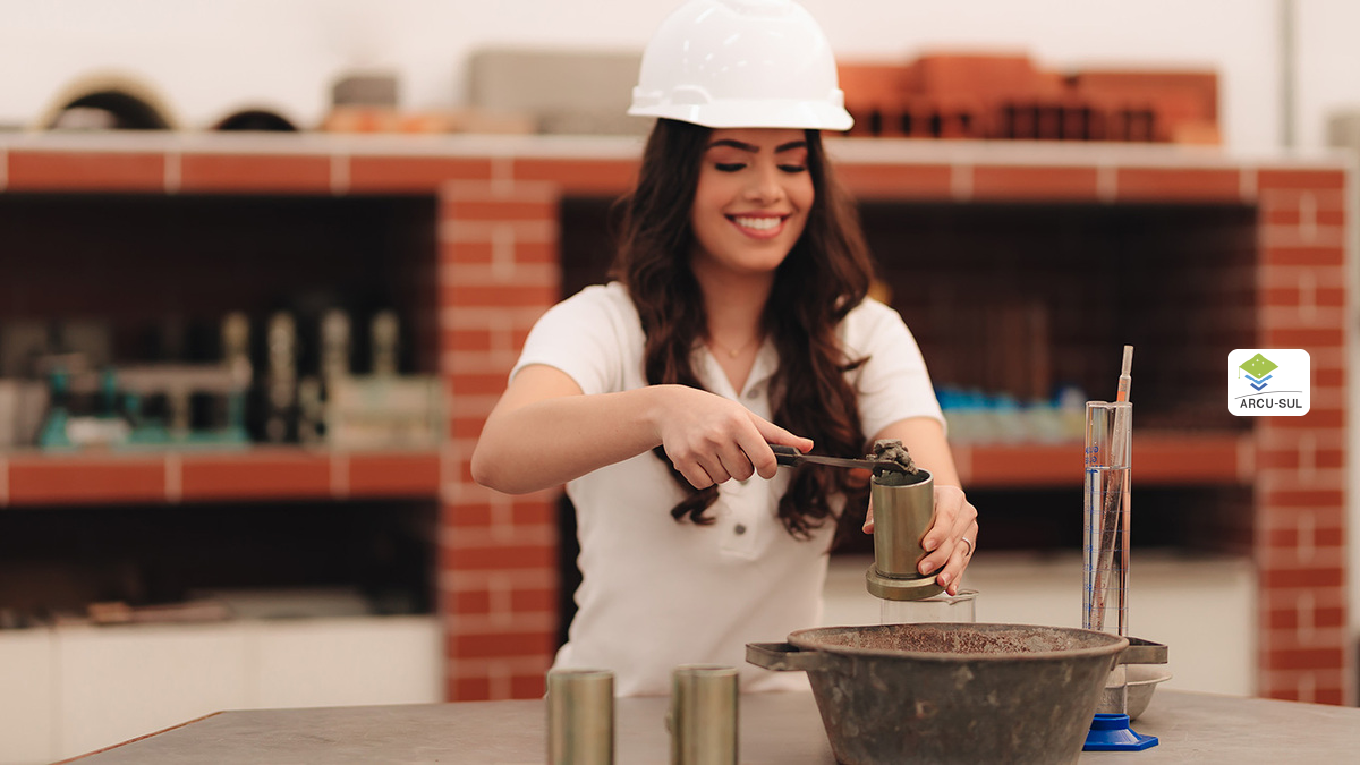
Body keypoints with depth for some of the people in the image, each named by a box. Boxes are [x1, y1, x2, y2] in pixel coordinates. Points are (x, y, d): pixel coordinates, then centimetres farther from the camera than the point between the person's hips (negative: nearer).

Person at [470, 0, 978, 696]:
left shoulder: (869, 337, 7)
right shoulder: (602, 324, -2)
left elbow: (934, 485, -9)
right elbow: (497, 457, -22)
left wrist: (942, 519, -33)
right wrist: (660, 409, -39)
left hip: (782, 718, 3)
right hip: (616, 711, -3)